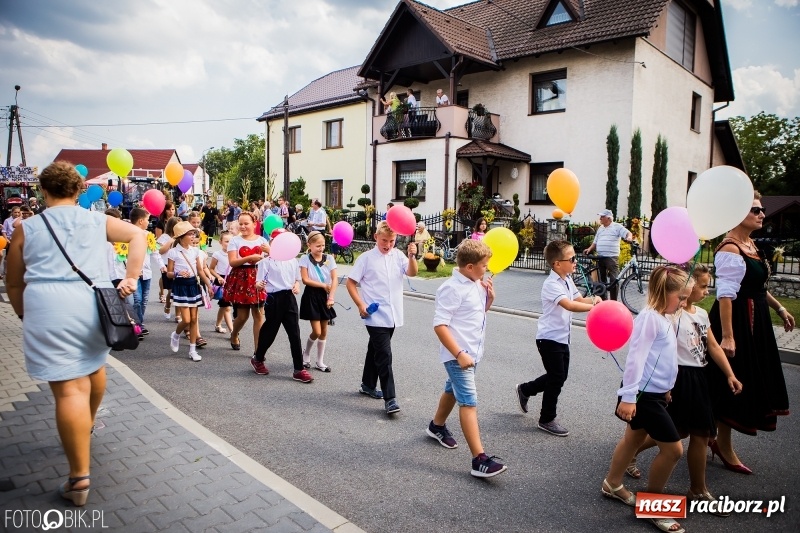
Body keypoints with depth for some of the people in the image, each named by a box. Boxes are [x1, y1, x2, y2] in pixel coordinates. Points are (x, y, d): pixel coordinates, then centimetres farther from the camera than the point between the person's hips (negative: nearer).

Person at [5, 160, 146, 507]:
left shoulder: (26, 228, 10)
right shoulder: (97, 220, 14)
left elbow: (14, 284, 13)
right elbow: (138, 235, 3)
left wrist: (26, 315, 28)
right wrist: (131, 278, -2)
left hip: (48, 307, -3)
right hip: (95, 303, 3)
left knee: (69, 389, -5)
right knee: (93, 364, 28)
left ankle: (80, 477, -1)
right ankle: (87, 426, 53)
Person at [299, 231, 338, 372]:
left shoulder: (329, 258, 0)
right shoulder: (305, 259, -6)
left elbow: (335, 279, -5)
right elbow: (305, 280, -11)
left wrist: (331, 297, -14)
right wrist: (323, 285, -12)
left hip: (325, 296, 3)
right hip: (311, 296, -3)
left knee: (324, 331, 8)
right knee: (316, 331, -6)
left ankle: (320, 362, 21)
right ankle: (306, 354, 23)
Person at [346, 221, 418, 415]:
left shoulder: (398, 255, 4)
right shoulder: (366, 258, -6)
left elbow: (412, 273, -10)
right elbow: (351, 283, -3)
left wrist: (412, 256, -28)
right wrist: (360, 305, -13)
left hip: (392, 315, 5)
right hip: (376, 316, -5)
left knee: (376, 350, 20)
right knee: (384, 355, -9)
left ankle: (368, 385, 36)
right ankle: (389, 398, -5)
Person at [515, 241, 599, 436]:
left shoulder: (567, 280, 7)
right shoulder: (551, 285, -23)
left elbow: (579, 299, 9)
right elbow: (569, 305, -35)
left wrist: (593, 299, -11)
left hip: (562, 337, 9)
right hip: (549, 338, -9)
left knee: (560, 376, 17)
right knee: (557, 378, -1)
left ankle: (525, 389, 36)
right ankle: (547, 420, 15)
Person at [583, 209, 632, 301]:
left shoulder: (617, 226, 0)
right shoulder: (600, 228, 19)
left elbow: (628, 233, -13)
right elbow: (595, 242, 22)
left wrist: (629, 237, -35)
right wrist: (590, 249, 6)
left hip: (612, 257, -7)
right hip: (600, 258, 7)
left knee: (613, 279, -8)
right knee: (602, 279, 12)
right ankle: (603, 300, 21)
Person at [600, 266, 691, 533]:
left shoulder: (664, 319, 10)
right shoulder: (649, 317, -20)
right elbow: (636, 357, -24)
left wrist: (665, 390, 23)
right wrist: (628, 396, -26)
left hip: (654, 393, 10)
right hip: (644, 394, -10)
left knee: (634, 438, 20)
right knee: (673, 449, -3)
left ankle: (612, 485, 38)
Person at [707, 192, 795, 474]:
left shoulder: (750, 244, 11)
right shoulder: (730, 249, -20)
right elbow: (726, 295, -26)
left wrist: (779, 308, 22)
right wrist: (726, 336, -29)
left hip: (754, 321, 10)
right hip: (737, 321, -10)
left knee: (750, 382, 17)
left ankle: (718, 438, 31)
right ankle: (725, 449, 19)